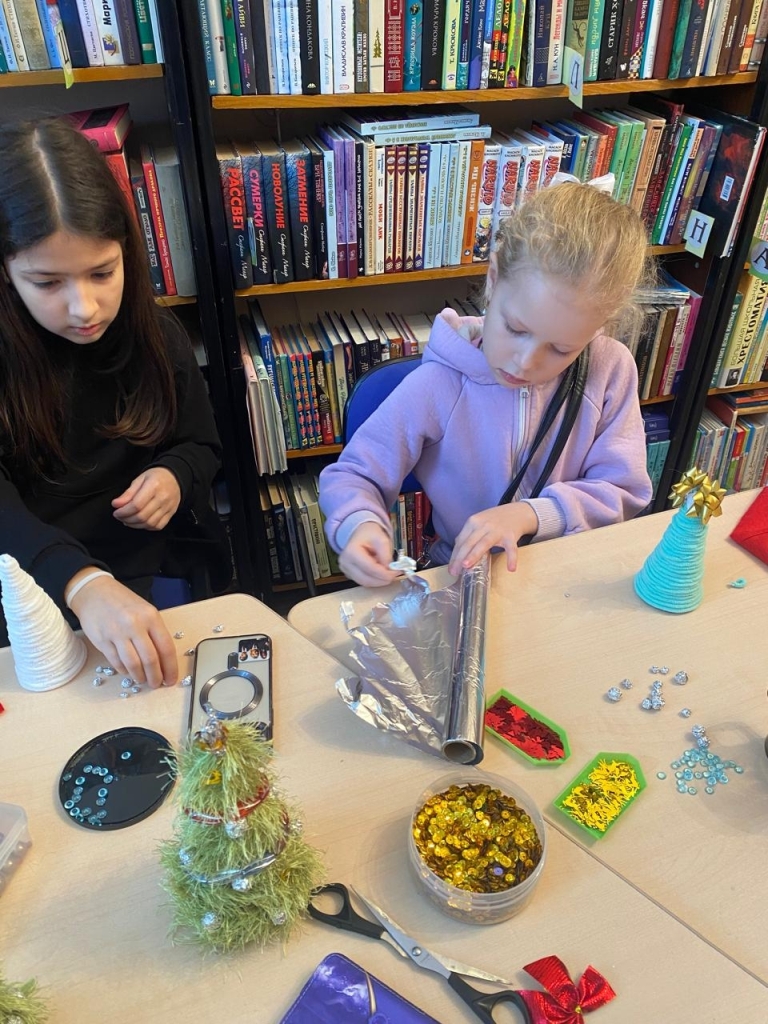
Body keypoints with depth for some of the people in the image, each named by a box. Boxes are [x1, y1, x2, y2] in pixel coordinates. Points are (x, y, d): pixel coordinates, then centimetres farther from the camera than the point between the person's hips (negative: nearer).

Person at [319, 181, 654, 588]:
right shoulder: (437, 386, -15)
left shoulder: (611, 371, -9)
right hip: (465, 583, 0)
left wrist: (528, 514, -20)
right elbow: (352, 477, -7)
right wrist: (359, 525, -29)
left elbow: (624, 494, -5)